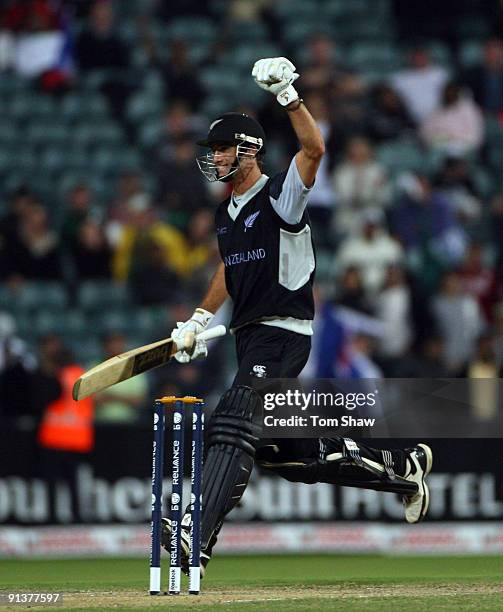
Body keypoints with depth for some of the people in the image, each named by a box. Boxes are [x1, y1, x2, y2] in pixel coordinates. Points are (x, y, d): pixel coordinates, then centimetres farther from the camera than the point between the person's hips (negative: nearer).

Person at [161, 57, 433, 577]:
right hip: (250, 336, 9)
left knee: (232, 426, -24)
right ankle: (401, 467, 26)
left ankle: (195, 539, -35)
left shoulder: (279, 197, -9)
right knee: (290, 455, 11)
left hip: (285, 333, -9)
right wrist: (200, 319, 21)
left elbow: (314, 149, -26)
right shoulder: (225, 214, 16)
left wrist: (287, 95, -35)